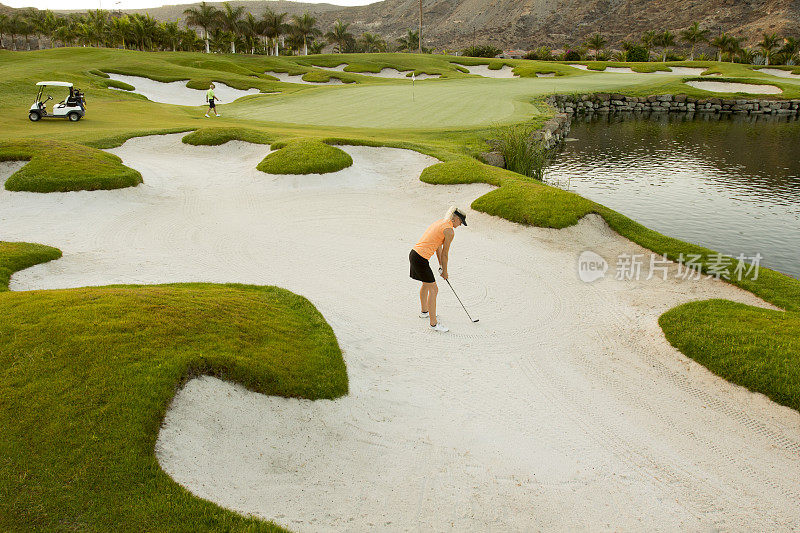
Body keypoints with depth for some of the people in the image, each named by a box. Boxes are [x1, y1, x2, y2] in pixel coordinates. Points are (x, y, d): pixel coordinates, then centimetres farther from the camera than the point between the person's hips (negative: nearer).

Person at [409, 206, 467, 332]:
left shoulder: (440, 222, 15)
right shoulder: (449, 231, -13)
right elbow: (445, 254, -5)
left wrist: (441, 265, 25)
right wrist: (445, 271, 9)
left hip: (413, 254, 10)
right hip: (421, 259, -10)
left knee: (427, 283, 28)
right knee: (433, 289, -1)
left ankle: (424, 311, 47)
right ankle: (434, 323, 6)